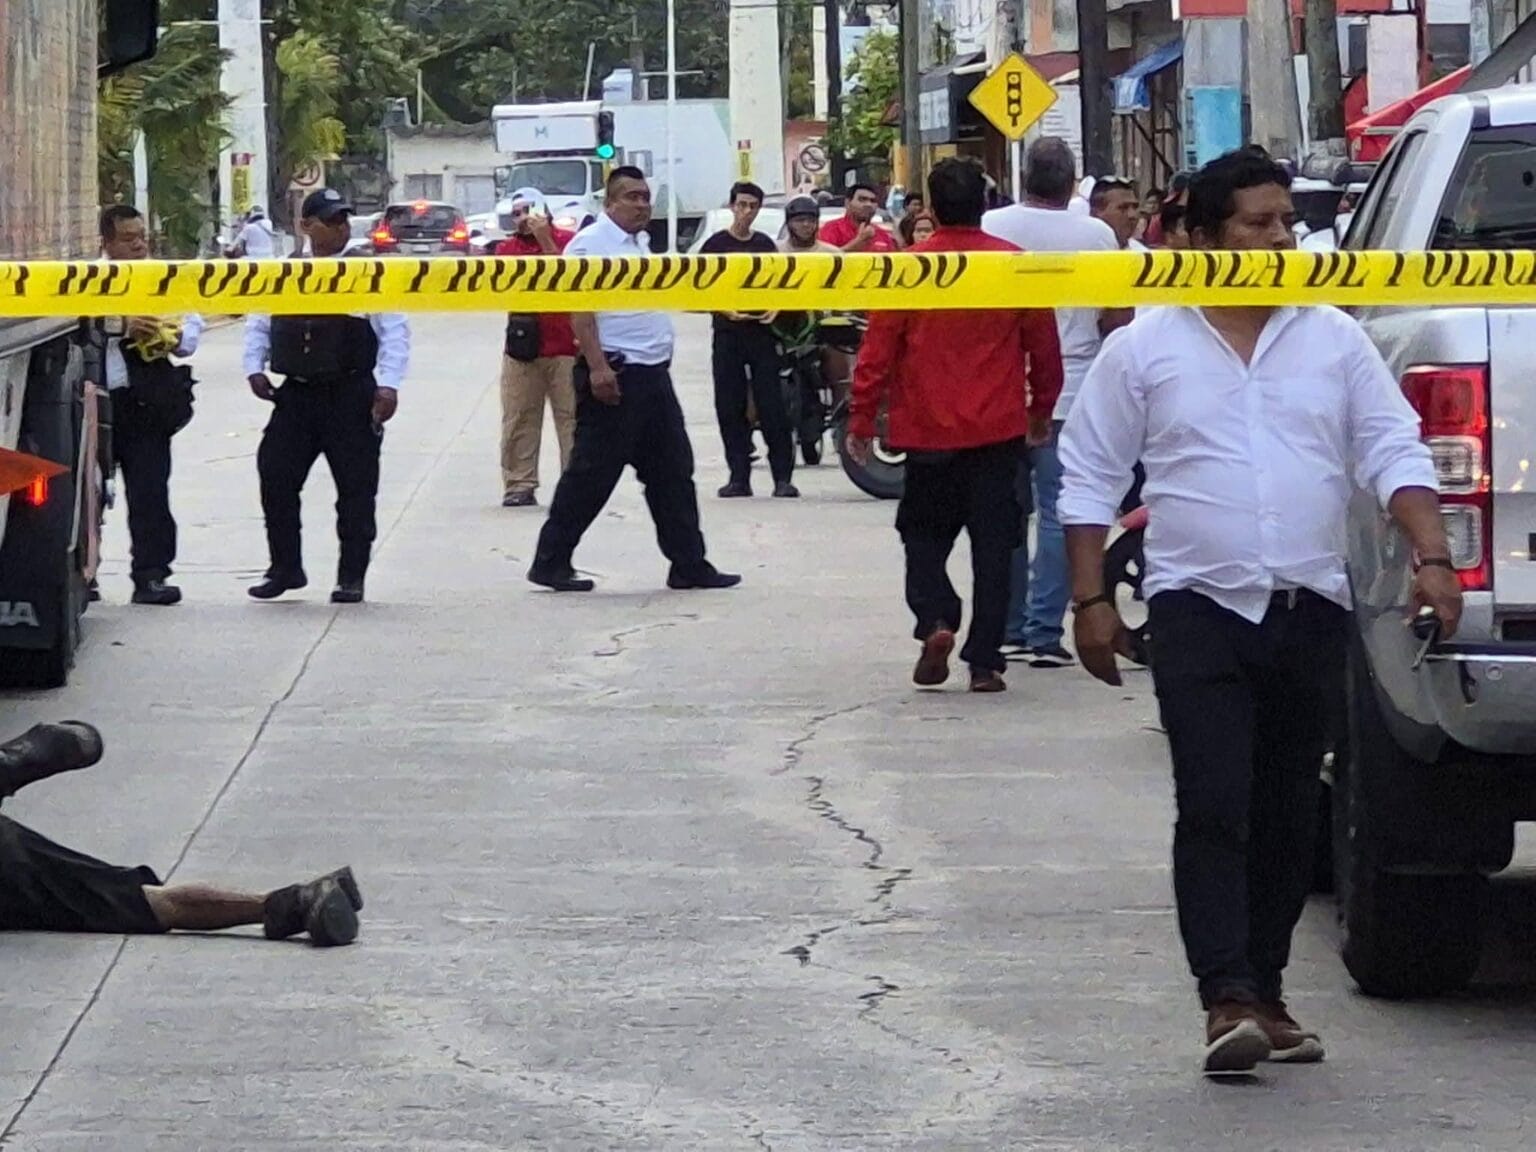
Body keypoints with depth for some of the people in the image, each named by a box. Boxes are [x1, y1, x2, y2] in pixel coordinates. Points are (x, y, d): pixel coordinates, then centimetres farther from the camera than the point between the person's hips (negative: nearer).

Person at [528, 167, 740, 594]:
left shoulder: (640, 242, 18)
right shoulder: (592, 242, -10)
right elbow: (580, 309, -18)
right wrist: (597, 367, -25)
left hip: (652, 374, 9)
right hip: (614, 376, -9)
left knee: (673, 473, 9)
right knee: (592, 474, -5)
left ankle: (689, 564, 12)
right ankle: (551, 561, 2)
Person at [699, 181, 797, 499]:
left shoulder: (765, 244, 13)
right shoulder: (716, 244, 4)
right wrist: (725, 309, -15)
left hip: (762, 331, 1)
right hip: (728, 333, -1)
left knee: (773, 407, -5)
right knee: (730, 409, -1)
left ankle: (783, 476, -5)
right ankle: (739, 476, 6)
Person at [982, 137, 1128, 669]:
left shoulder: (992, 227, -3)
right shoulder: (1096, 235, -5)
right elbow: (1118, 317, -2)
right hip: (1070, 394, -2)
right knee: (1058, 515, 1)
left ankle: (1009, 629, 15)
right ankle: (1044, 633, -4)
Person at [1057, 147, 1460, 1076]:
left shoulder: (1335, 342, 7)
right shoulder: (1144, 351, 2)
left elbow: (1394, 453, 4)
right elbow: (1091, 480, 6)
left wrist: (1432, 558, -10)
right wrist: (1091, 599, 0)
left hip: (1311, 610, 3)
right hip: (1201, 613, -3)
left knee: (1288, 815, 9)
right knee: (1214, 809, -13)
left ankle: (1265, 991, 19)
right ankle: (1228, 999, -18)